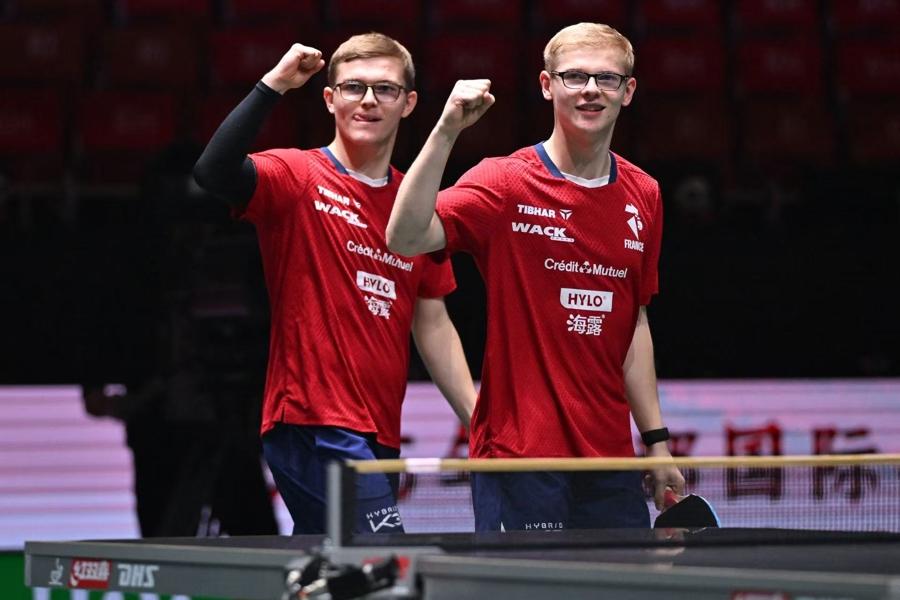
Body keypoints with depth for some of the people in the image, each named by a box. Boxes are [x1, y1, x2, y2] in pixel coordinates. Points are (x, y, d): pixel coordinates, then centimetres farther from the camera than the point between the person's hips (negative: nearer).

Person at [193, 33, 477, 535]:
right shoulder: (298, 177, -4)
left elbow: (433, 325, 19)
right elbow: (214, 172, -25)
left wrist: (480, 420, 12)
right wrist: (273, 85, -27)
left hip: (379, 437, 7)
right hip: (314, 429, -7)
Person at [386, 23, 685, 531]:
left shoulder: (643, 196, 10)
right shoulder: (506, 183, -5)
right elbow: (406, 238, -21)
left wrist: (657, 441, 15)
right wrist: (446, 131, -29)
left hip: (610, 459, 5)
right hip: (518, 455, -5)